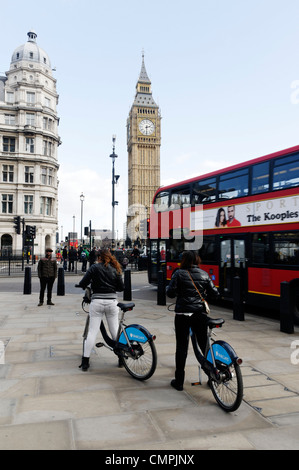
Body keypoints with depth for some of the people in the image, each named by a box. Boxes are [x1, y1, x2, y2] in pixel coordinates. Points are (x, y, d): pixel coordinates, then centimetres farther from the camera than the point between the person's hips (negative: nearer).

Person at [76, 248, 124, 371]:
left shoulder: (94, 267, -2)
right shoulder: (115, 269, 7)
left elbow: (82, 283, -8)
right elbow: (121, 287, 6)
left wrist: (83, 285, 14)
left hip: (97, 302, -2)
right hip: (112, 301, 3)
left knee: (92, 331, 1)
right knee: (115, 330, 12)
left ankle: (85, 361, 4)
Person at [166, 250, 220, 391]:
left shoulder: (179, 273, -3)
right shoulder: (204, 274, 6)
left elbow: (171, 293, -7)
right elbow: (215, 293, 6)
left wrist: (167, 288, 13)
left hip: (183, 314, -2)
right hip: (200, 314, 3)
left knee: (181, 347, 5)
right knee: (203, 343, 17)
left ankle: (179, 381, 13)